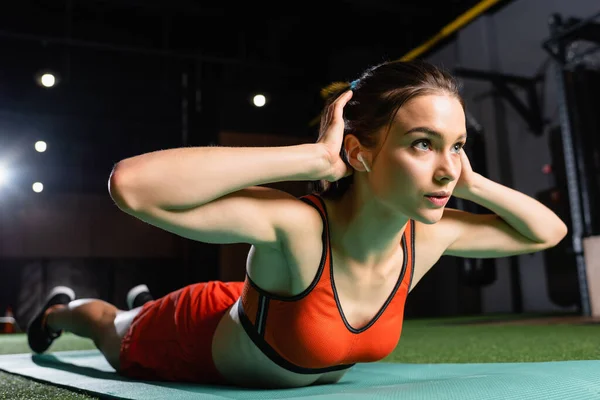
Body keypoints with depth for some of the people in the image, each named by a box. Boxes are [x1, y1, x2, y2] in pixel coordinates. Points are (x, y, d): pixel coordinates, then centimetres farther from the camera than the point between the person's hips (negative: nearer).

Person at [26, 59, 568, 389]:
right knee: (112, 333, 32)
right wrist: (314, 157, -57)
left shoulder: (428, 237, -28)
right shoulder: (296, 226, -47)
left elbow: (548, 231, -11)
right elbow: (132, 184, -61)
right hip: (194, 341, -4)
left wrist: (471, 182, -29)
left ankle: (140, 308, 72)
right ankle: (60, 310, 65)